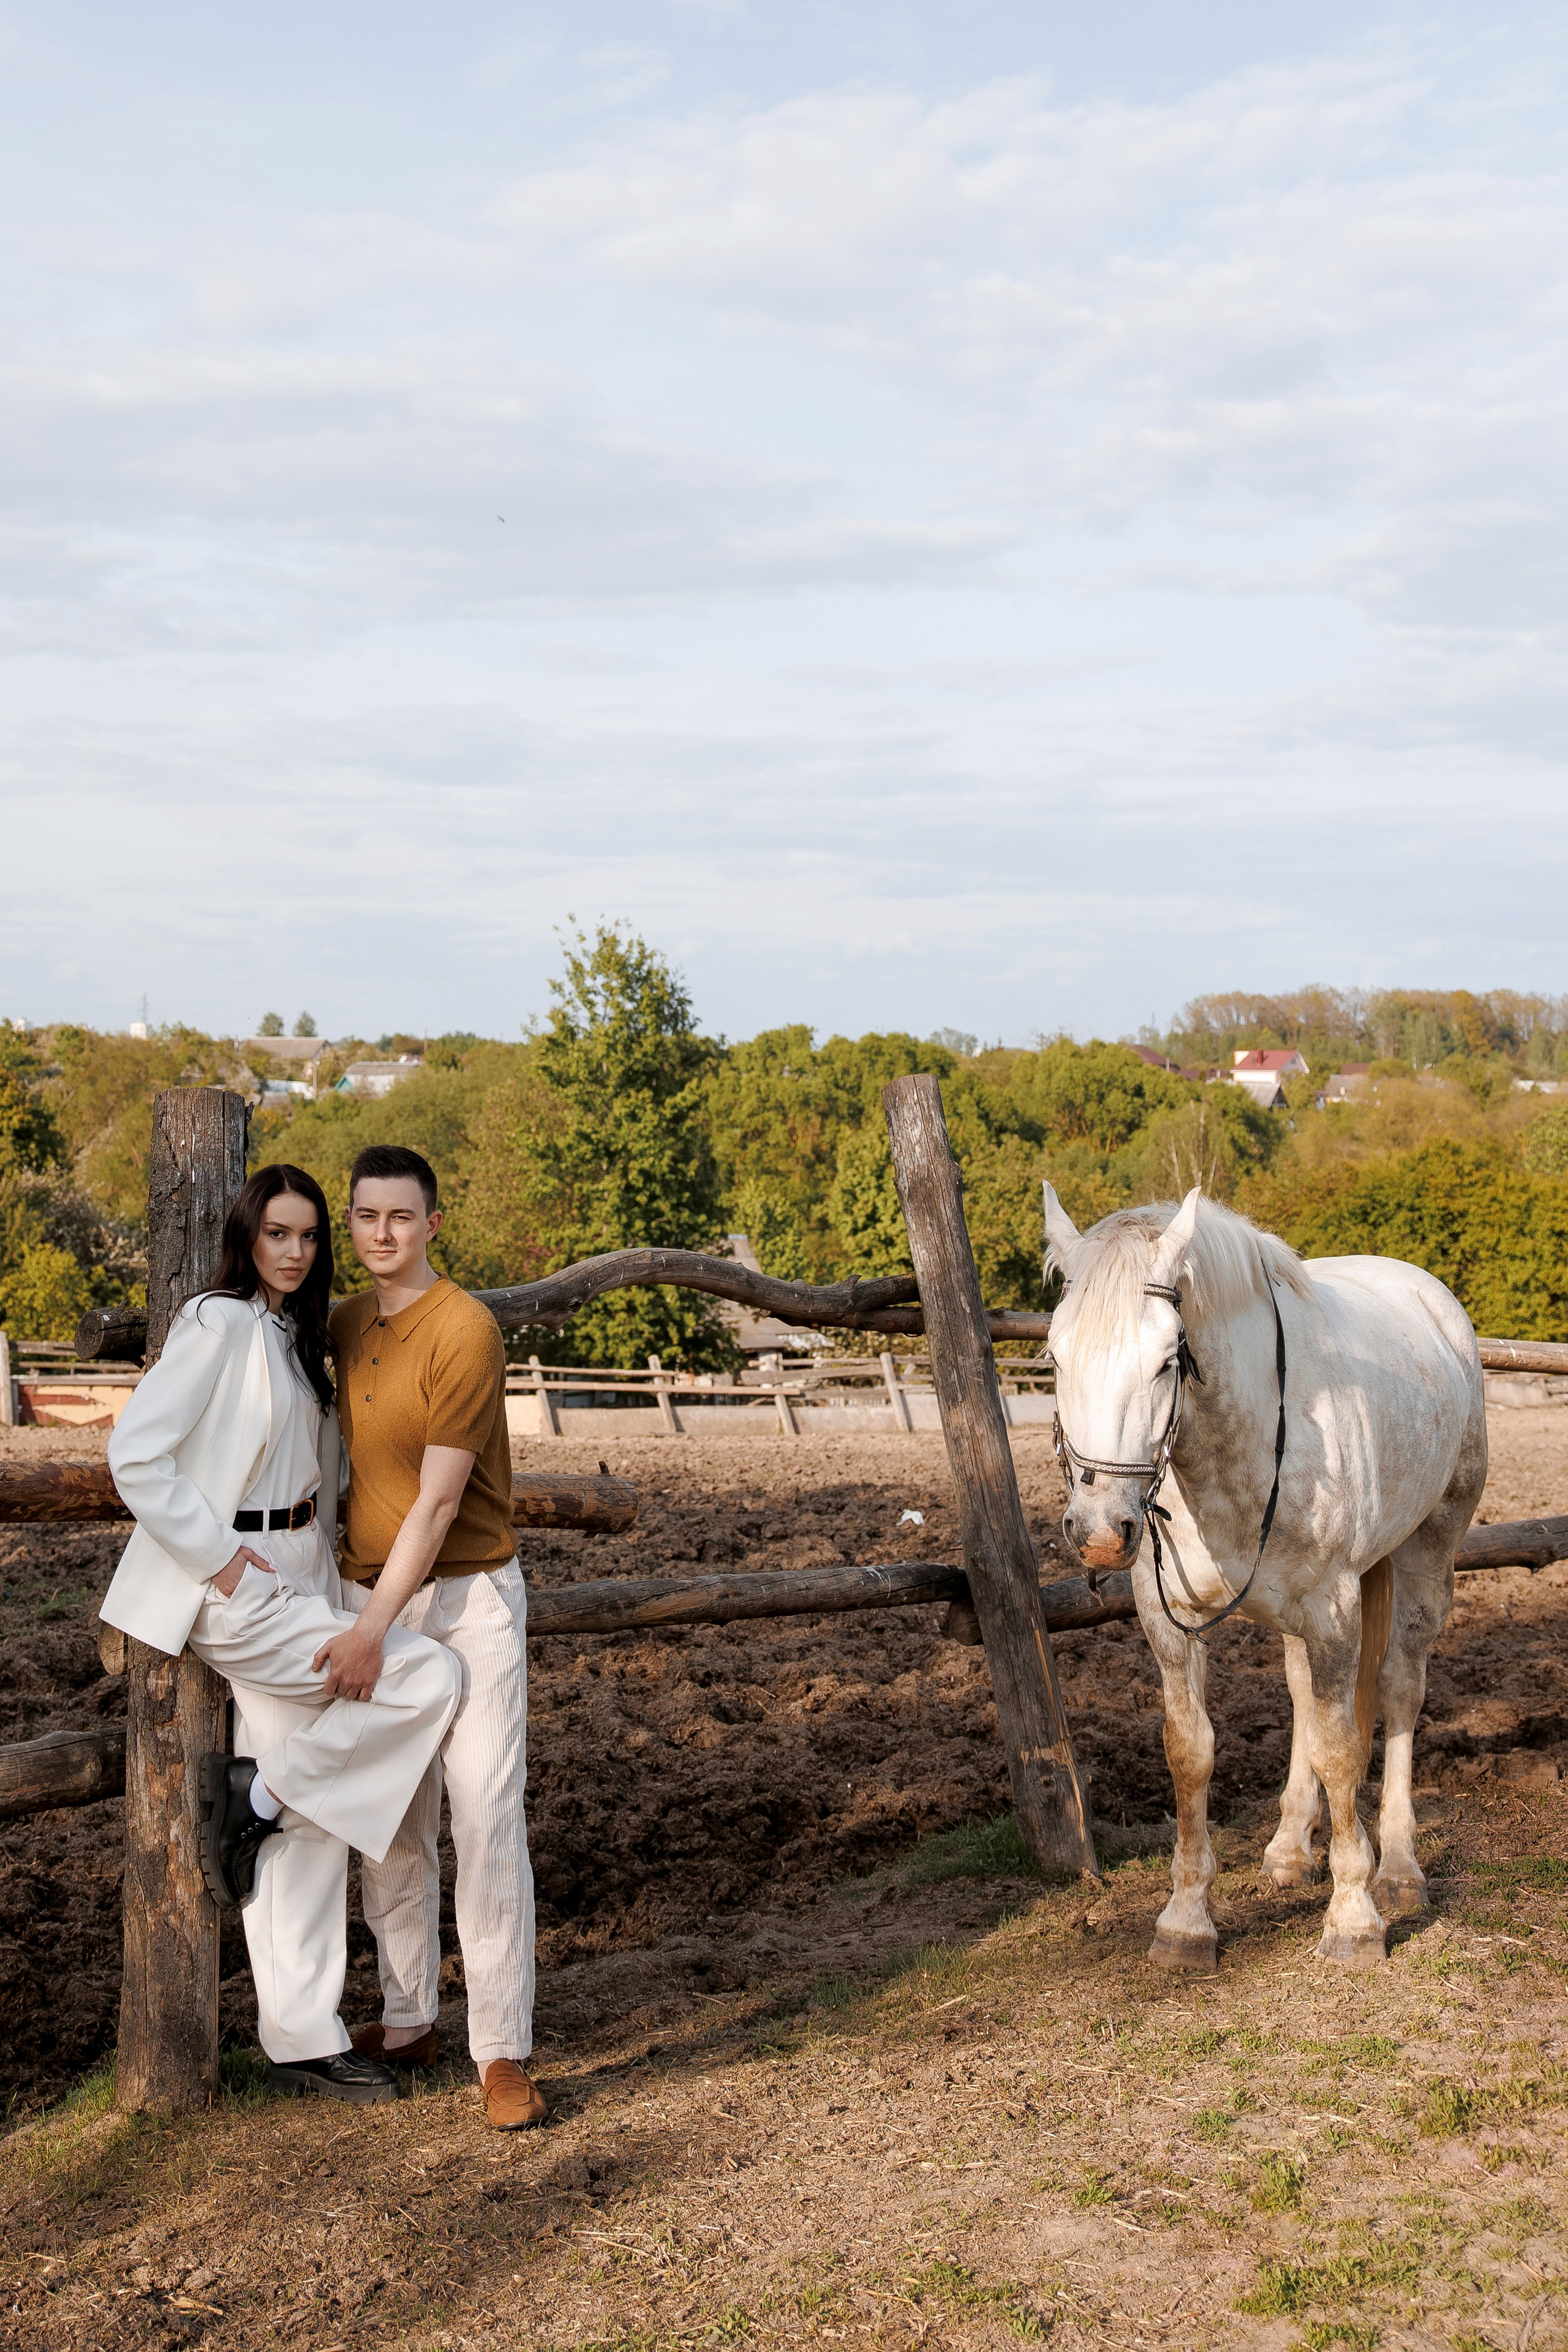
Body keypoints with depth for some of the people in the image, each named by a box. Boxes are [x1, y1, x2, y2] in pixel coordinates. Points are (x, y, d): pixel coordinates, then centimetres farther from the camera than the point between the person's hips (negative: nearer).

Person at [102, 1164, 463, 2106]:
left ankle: (304, 2040, 15)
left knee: (308, 1825, 7)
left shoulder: (297, 1337, 15)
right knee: (431, 1677, -16)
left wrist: (342, 1613, 13)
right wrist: (222, 1558, -17)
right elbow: (135, 1455, -17)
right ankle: (259, 1789, -1)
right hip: (231, 1589, -8)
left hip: (292, 1581, 8)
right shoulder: (218, 1325, -12)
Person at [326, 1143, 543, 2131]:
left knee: (486, 1813, -10)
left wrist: (374, 1630, -19)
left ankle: (505, 2052, -5)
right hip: (369, 1589, 7)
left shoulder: (466, 1330, -16)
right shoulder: (343, 1327, 7)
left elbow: (439, 1502, -18)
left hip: (468, 1596, -6)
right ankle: (408, 2021, 23)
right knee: (391, 1819, 11)